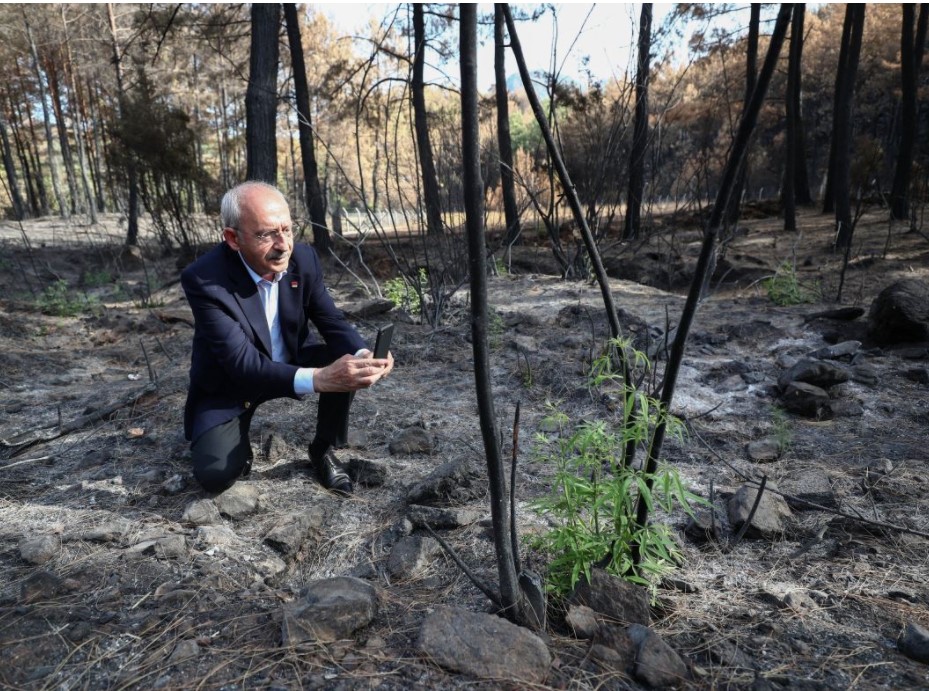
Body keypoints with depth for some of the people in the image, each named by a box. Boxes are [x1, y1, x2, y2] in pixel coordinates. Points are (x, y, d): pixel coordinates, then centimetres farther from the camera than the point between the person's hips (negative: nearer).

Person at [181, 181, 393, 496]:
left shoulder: (303, 258, -15)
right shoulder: (203, 279, -29)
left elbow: (333, 323, -10)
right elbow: (243, 364, -34)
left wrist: (363, 356, -33)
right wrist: (317, 378, -49)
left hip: (293, 362, 4)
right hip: (229, 383, -3)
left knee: (345, 360, -24)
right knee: (215, 475, -22)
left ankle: (323, 449, 0)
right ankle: (237, 443, 15)